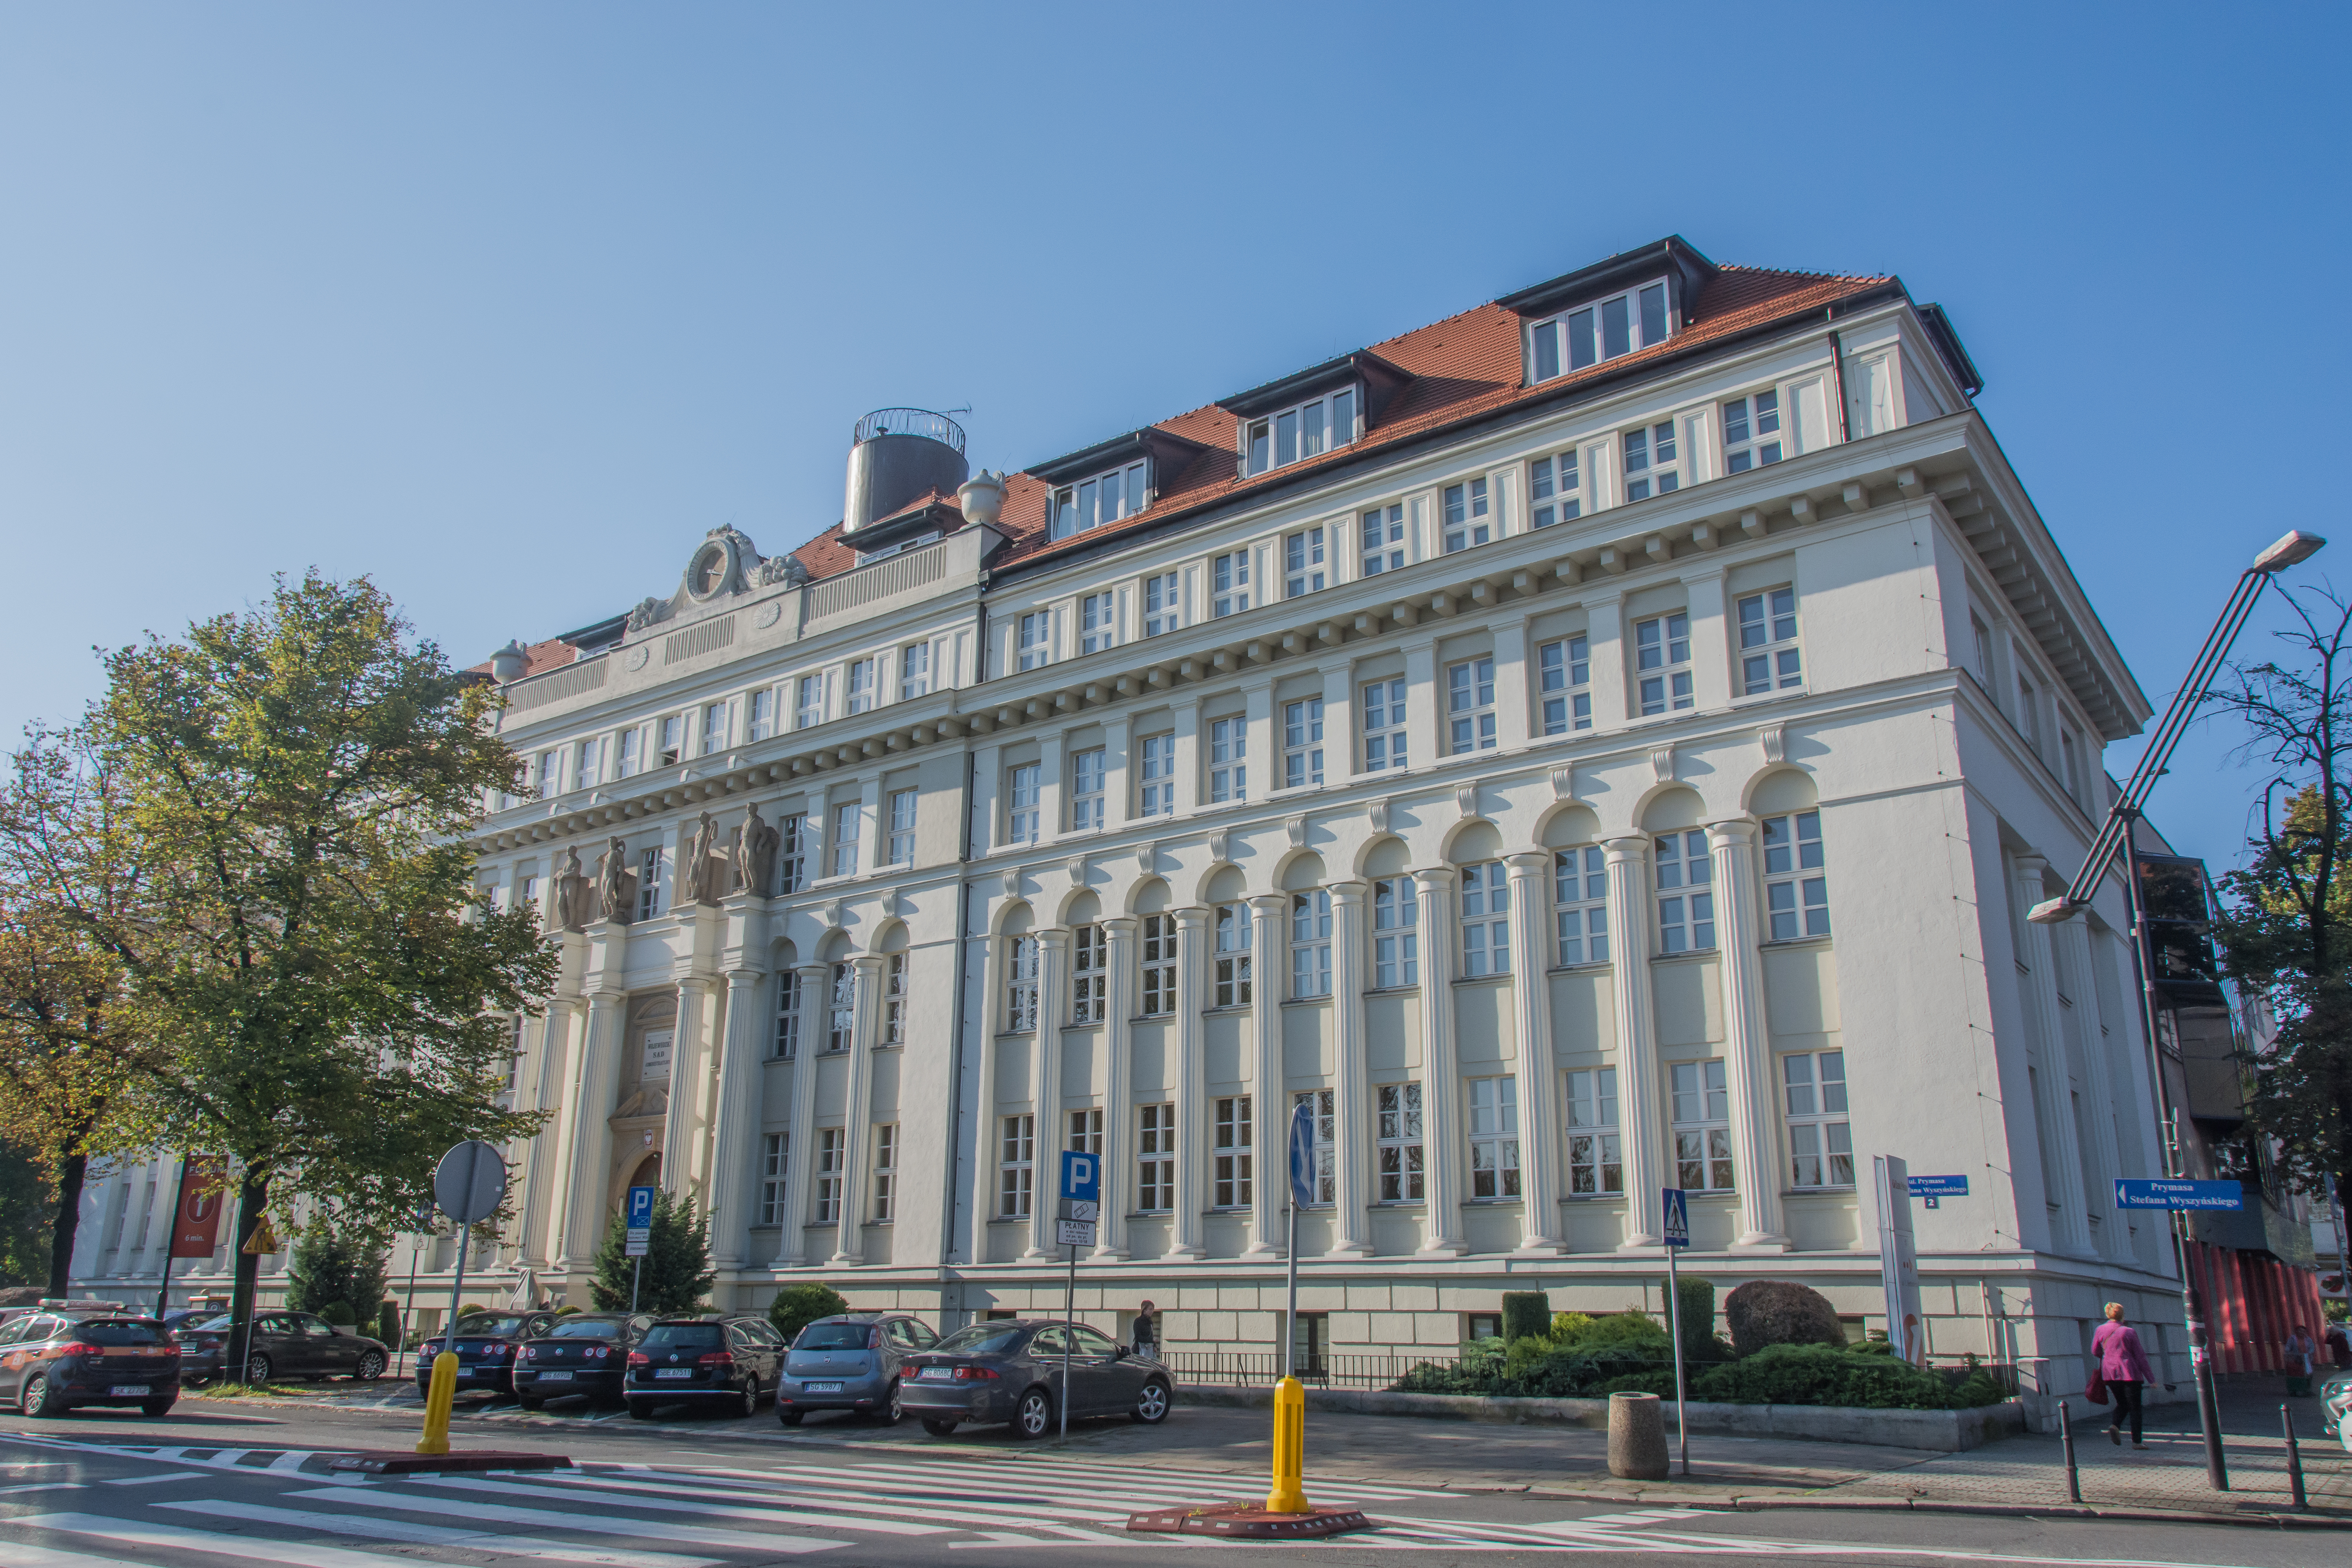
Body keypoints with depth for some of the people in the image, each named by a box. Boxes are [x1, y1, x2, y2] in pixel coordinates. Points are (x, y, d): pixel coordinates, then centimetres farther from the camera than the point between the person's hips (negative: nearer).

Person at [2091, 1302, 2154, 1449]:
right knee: (2134, 1407, 5)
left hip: (2110, 1373, 4)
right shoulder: (2130, 1332, -5)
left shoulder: (2101, 1330, 4)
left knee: (2122, 1404, 18)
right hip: (2130, 1374, -3)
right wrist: (2151, 1378, 3)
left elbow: (2095, 1352, 13)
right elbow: (2140, 1357, -3)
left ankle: (2115, 1425, -8)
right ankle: (2136, 1441, 3)